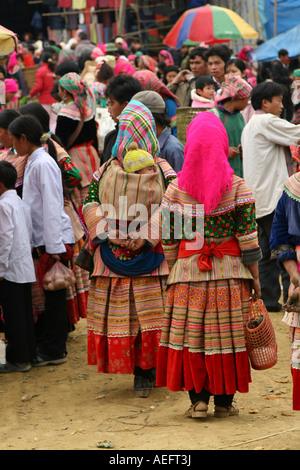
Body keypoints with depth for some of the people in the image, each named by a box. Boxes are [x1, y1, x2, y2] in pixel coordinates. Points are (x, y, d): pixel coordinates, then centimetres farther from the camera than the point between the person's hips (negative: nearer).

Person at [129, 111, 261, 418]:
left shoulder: (178, 188, -4)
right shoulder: (236, 186, -7)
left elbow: (161, 223, 7)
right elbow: (248, 234, -6)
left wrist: (143, 239, 27)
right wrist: (254, 275, 1)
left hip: (189, 267, 1)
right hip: (228, 270, 0)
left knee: (190, 331, 7)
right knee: (225, 332, 6)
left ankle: (198, 398, 4)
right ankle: (224, 401, 11)